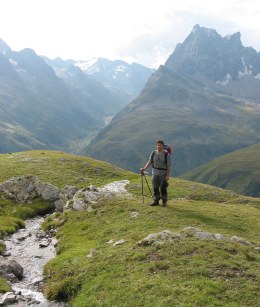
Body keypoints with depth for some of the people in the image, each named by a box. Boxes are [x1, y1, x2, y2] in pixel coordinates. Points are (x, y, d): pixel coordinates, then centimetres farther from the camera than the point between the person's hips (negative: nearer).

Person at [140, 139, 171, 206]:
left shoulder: (166, 154, -10)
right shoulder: (153, 153, 2)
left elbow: (168, 166, -9)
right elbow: (150, 162, 3)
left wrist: (168, 175, -13)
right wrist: (144, 168, -11)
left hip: (163, 174, -4)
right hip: (155, 173, 4)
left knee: (163, 188, 2)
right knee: (155, 188, 8)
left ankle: (164, 201, 17)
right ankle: (156, 201, 21)